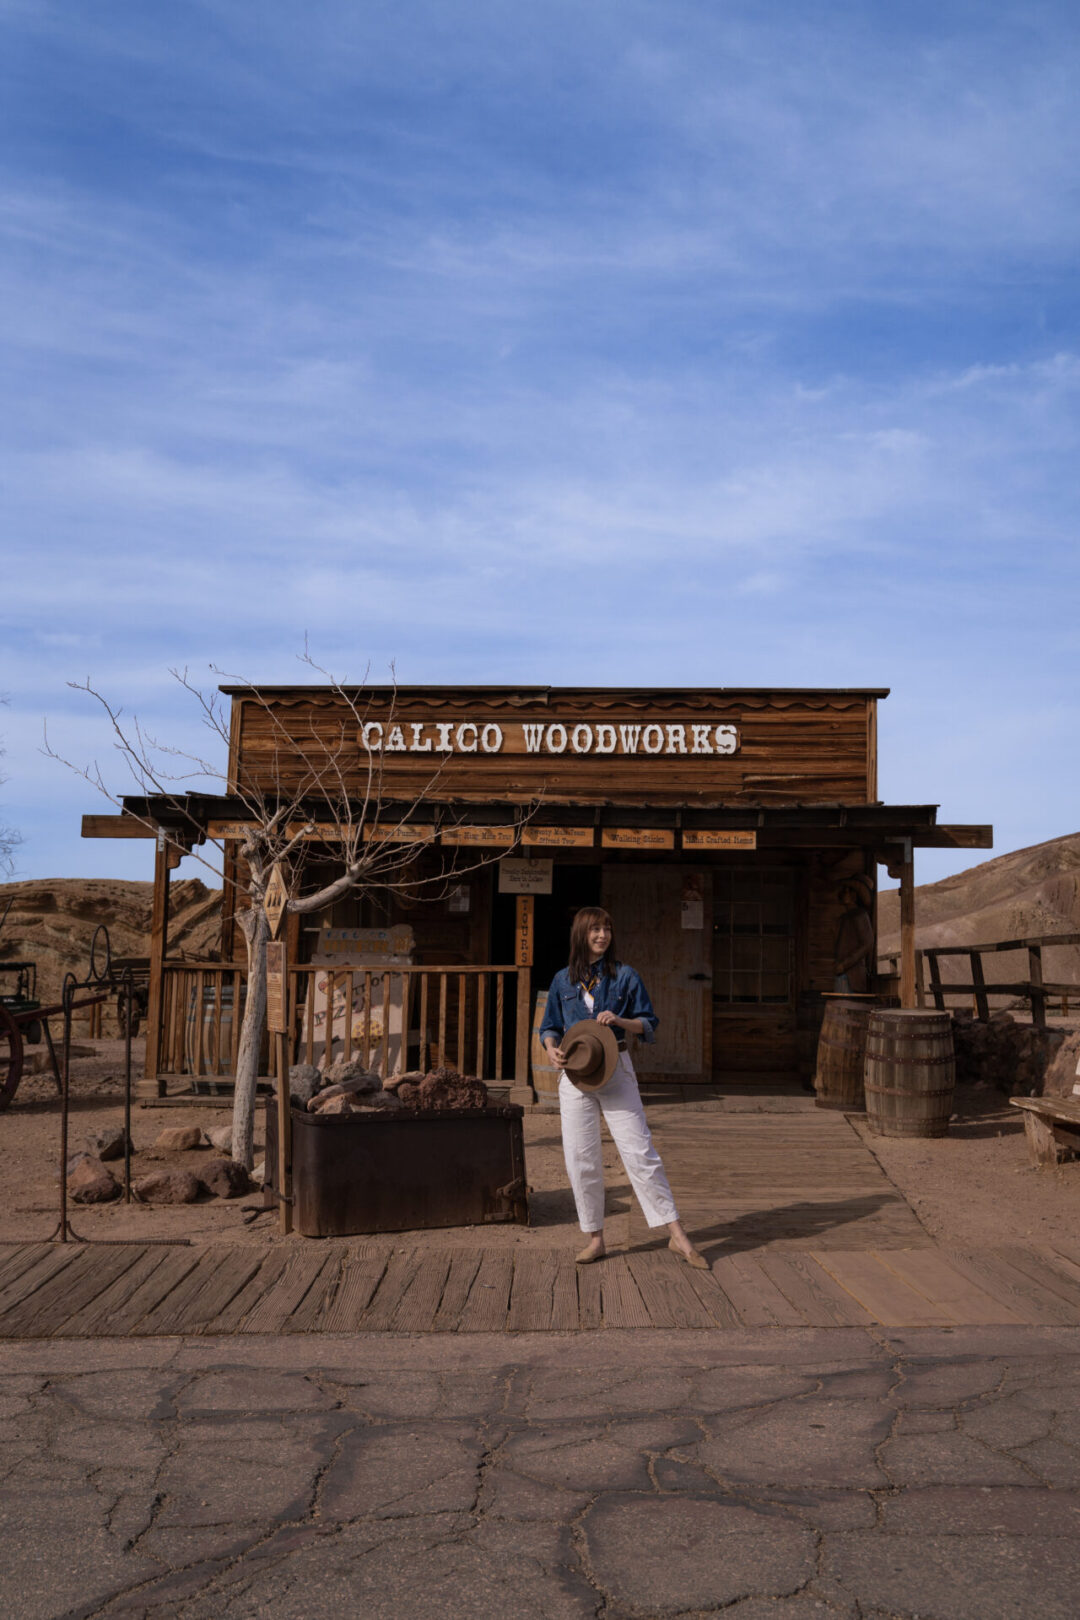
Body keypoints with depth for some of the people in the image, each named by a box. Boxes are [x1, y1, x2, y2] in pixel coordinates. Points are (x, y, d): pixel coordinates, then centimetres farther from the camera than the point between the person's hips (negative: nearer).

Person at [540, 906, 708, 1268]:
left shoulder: (625, 976, 2)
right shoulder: (563, 980, 7)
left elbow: (649, 1024, 3)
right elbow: (550, 1026, 14)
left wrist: (620, 1021, -15)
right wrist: (552, 1048, -8)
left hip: (616, 1071, -2)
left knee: (639, 1151, -6)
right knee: (580, 1159, 3)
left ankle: (678, 1237, -1)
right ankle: (594, 1238, 17)